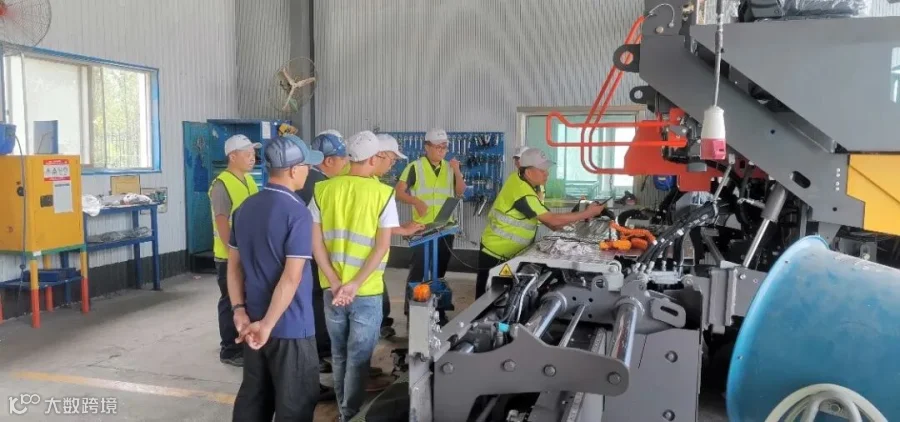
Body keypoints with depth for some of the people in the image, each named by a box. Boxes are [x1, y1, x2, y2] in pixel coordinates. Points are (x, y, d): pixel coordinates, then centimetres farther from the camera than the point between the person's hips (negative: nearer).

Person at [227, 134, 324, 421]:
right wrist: (267, 324, -19)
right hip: (290, 327, -7)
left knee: (253, 396, 19)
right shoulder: (297, 213, -17)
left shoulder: (245, 208, 6)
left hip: (253, 323, 8)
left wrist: (239, 310, 5)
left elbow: (234, 265, 8)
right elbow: (292, 277, -22)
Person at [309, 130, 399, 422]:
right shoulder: (383, 193, -9)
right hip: (366, 292, -4)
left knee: (339, 355, 20)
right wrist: (355, 285, -13)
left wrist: (335, 283, -6)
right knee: (358, 358, 9)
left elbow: (315, 242, -4)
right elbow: (382, 247, -14)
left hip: (331, 289, 4)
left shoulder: (322, 189, 0)